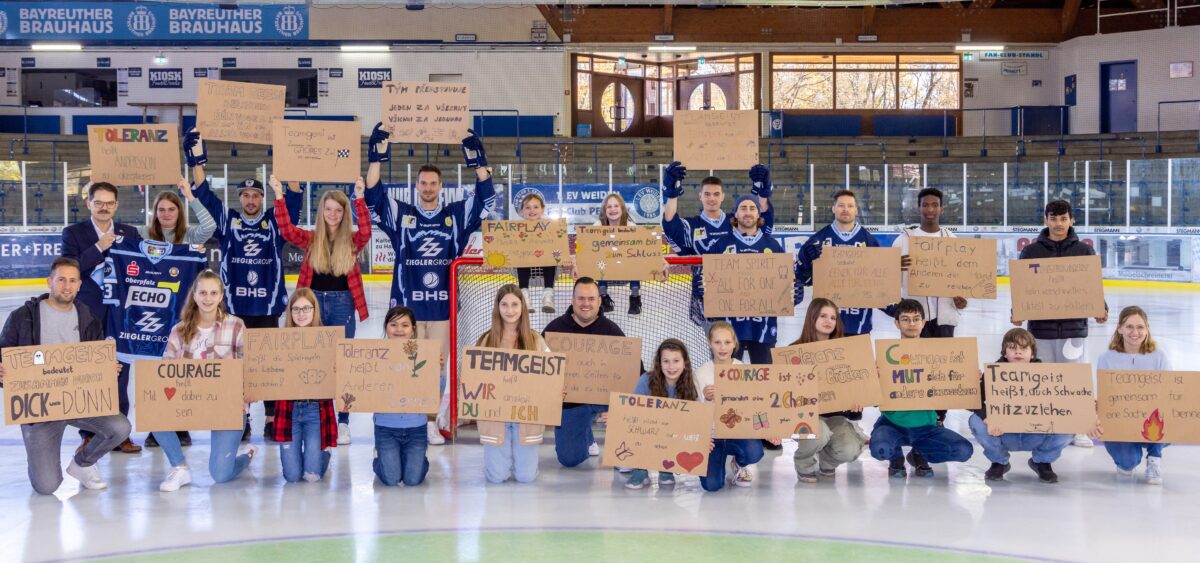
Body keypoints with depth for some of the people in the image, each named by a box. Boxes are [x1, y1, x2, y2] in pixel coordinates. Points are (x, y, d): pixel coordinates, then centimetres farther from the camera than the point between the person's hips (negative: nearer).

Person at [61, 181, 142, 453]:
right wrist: (98, 248, -17)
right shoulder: (73, 233, 2)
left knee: (120, 373, 4)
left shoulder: (129, 234, 10)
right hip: (88, 313, -2)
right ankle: (89, 434, 9)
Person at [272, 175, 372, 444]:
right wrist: (279, 196, -21)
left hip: (342, 304, -1)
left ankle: (343, 422, 9)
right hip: (314, 301, 1)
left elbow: (366, 232, -19)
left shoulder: (352, 241, 1)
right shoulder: (310, 239, 3)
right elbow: (286, 230, -12)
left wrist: (360, 198, -29)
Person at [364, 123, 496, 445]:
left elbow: (486, 198, 1)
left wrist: (477, 161, -10)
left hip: (442, 304, 1)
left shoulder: (456, 216, 8)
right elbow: (372, 196, -5)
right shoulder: (400, 215, 5)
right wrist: (377, 158, -15)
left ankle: (432, 423, 9)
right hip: (407, 302, -1)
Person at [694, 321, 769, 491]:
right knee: (711, 485, -19)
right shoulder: (700, 374, -3)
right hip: (711, 434, 0)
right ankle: (721, 457, 21)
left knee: (754, 452, -35)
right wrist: (707, 399, -25)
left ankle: (740, 464, 8)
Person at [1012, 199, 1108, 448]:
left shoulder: (1084, 251, 4)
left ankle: (1077, 429, 15)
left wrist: (1101, 309, -9)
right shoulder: (1031, 251, 4)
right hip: (1041, 325, 0)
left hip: (1074, 325, 0)